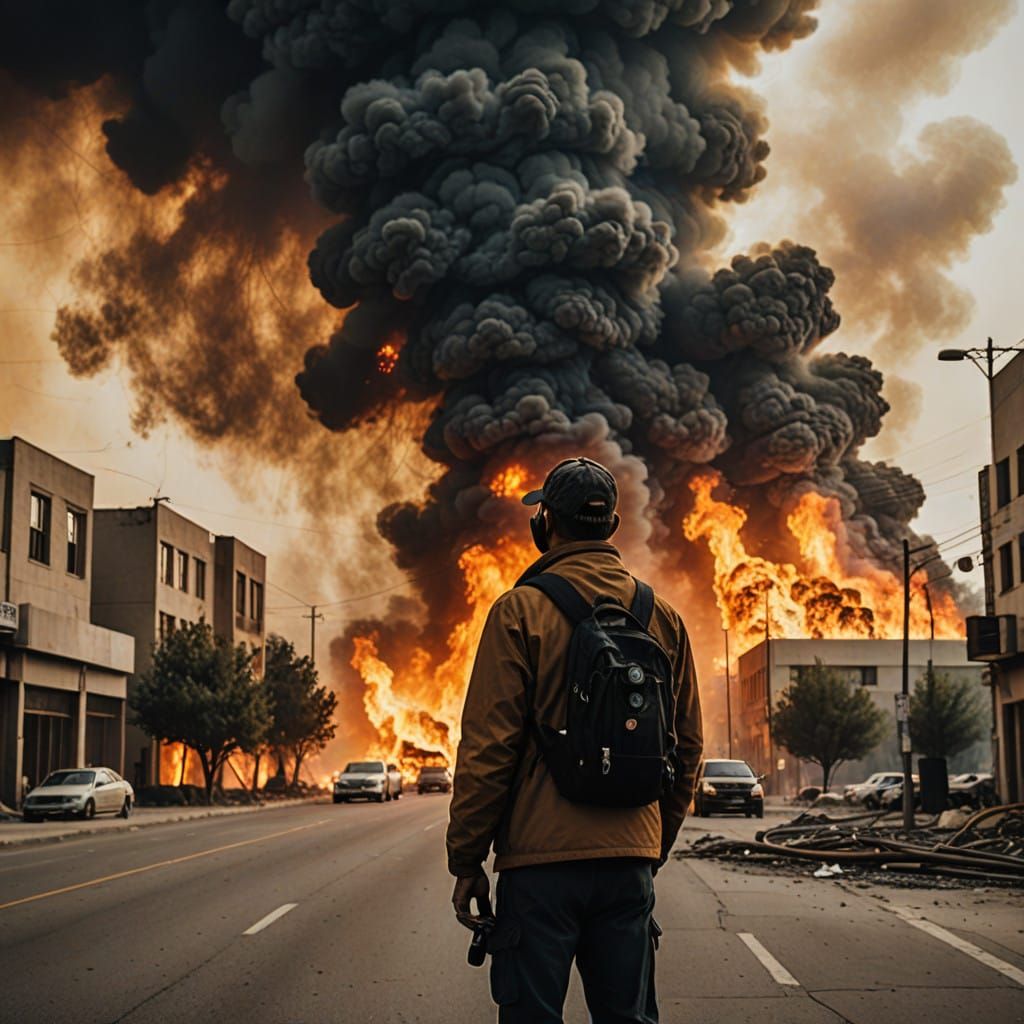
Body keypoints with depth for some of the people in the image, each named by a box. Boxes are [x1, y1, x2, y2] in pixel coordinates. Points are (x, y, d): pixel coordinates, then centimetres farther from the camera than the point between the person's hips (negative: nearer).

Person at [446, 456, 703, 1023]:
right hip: (631, 858, 5)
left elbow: (487, 746, -9)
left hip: (541, 856, -5)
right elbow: (686, 745, 13)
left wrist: (465, 859, -3)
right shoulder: (663, 616, 9)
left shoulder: (522, 610, -6)